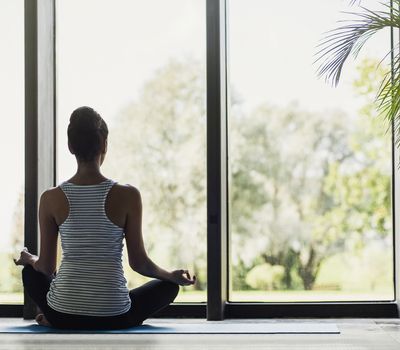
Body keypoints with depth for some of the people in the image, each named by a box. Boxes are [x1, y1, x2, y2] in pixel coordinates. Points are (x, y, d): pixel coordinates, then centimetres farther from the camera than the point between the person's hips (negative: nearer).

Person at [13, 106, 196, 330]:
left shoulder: (51, 199, -6)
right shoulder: (128, 196, -11)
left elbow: (46, 267, 2)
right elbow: (139, 262, -4)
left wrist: (29, 259, 26)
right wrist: (172, 276, 16)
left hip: (62, 316, 3)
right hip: (112, 318, -3)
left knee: (31, 272, 35)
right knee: (169, 285, 26)